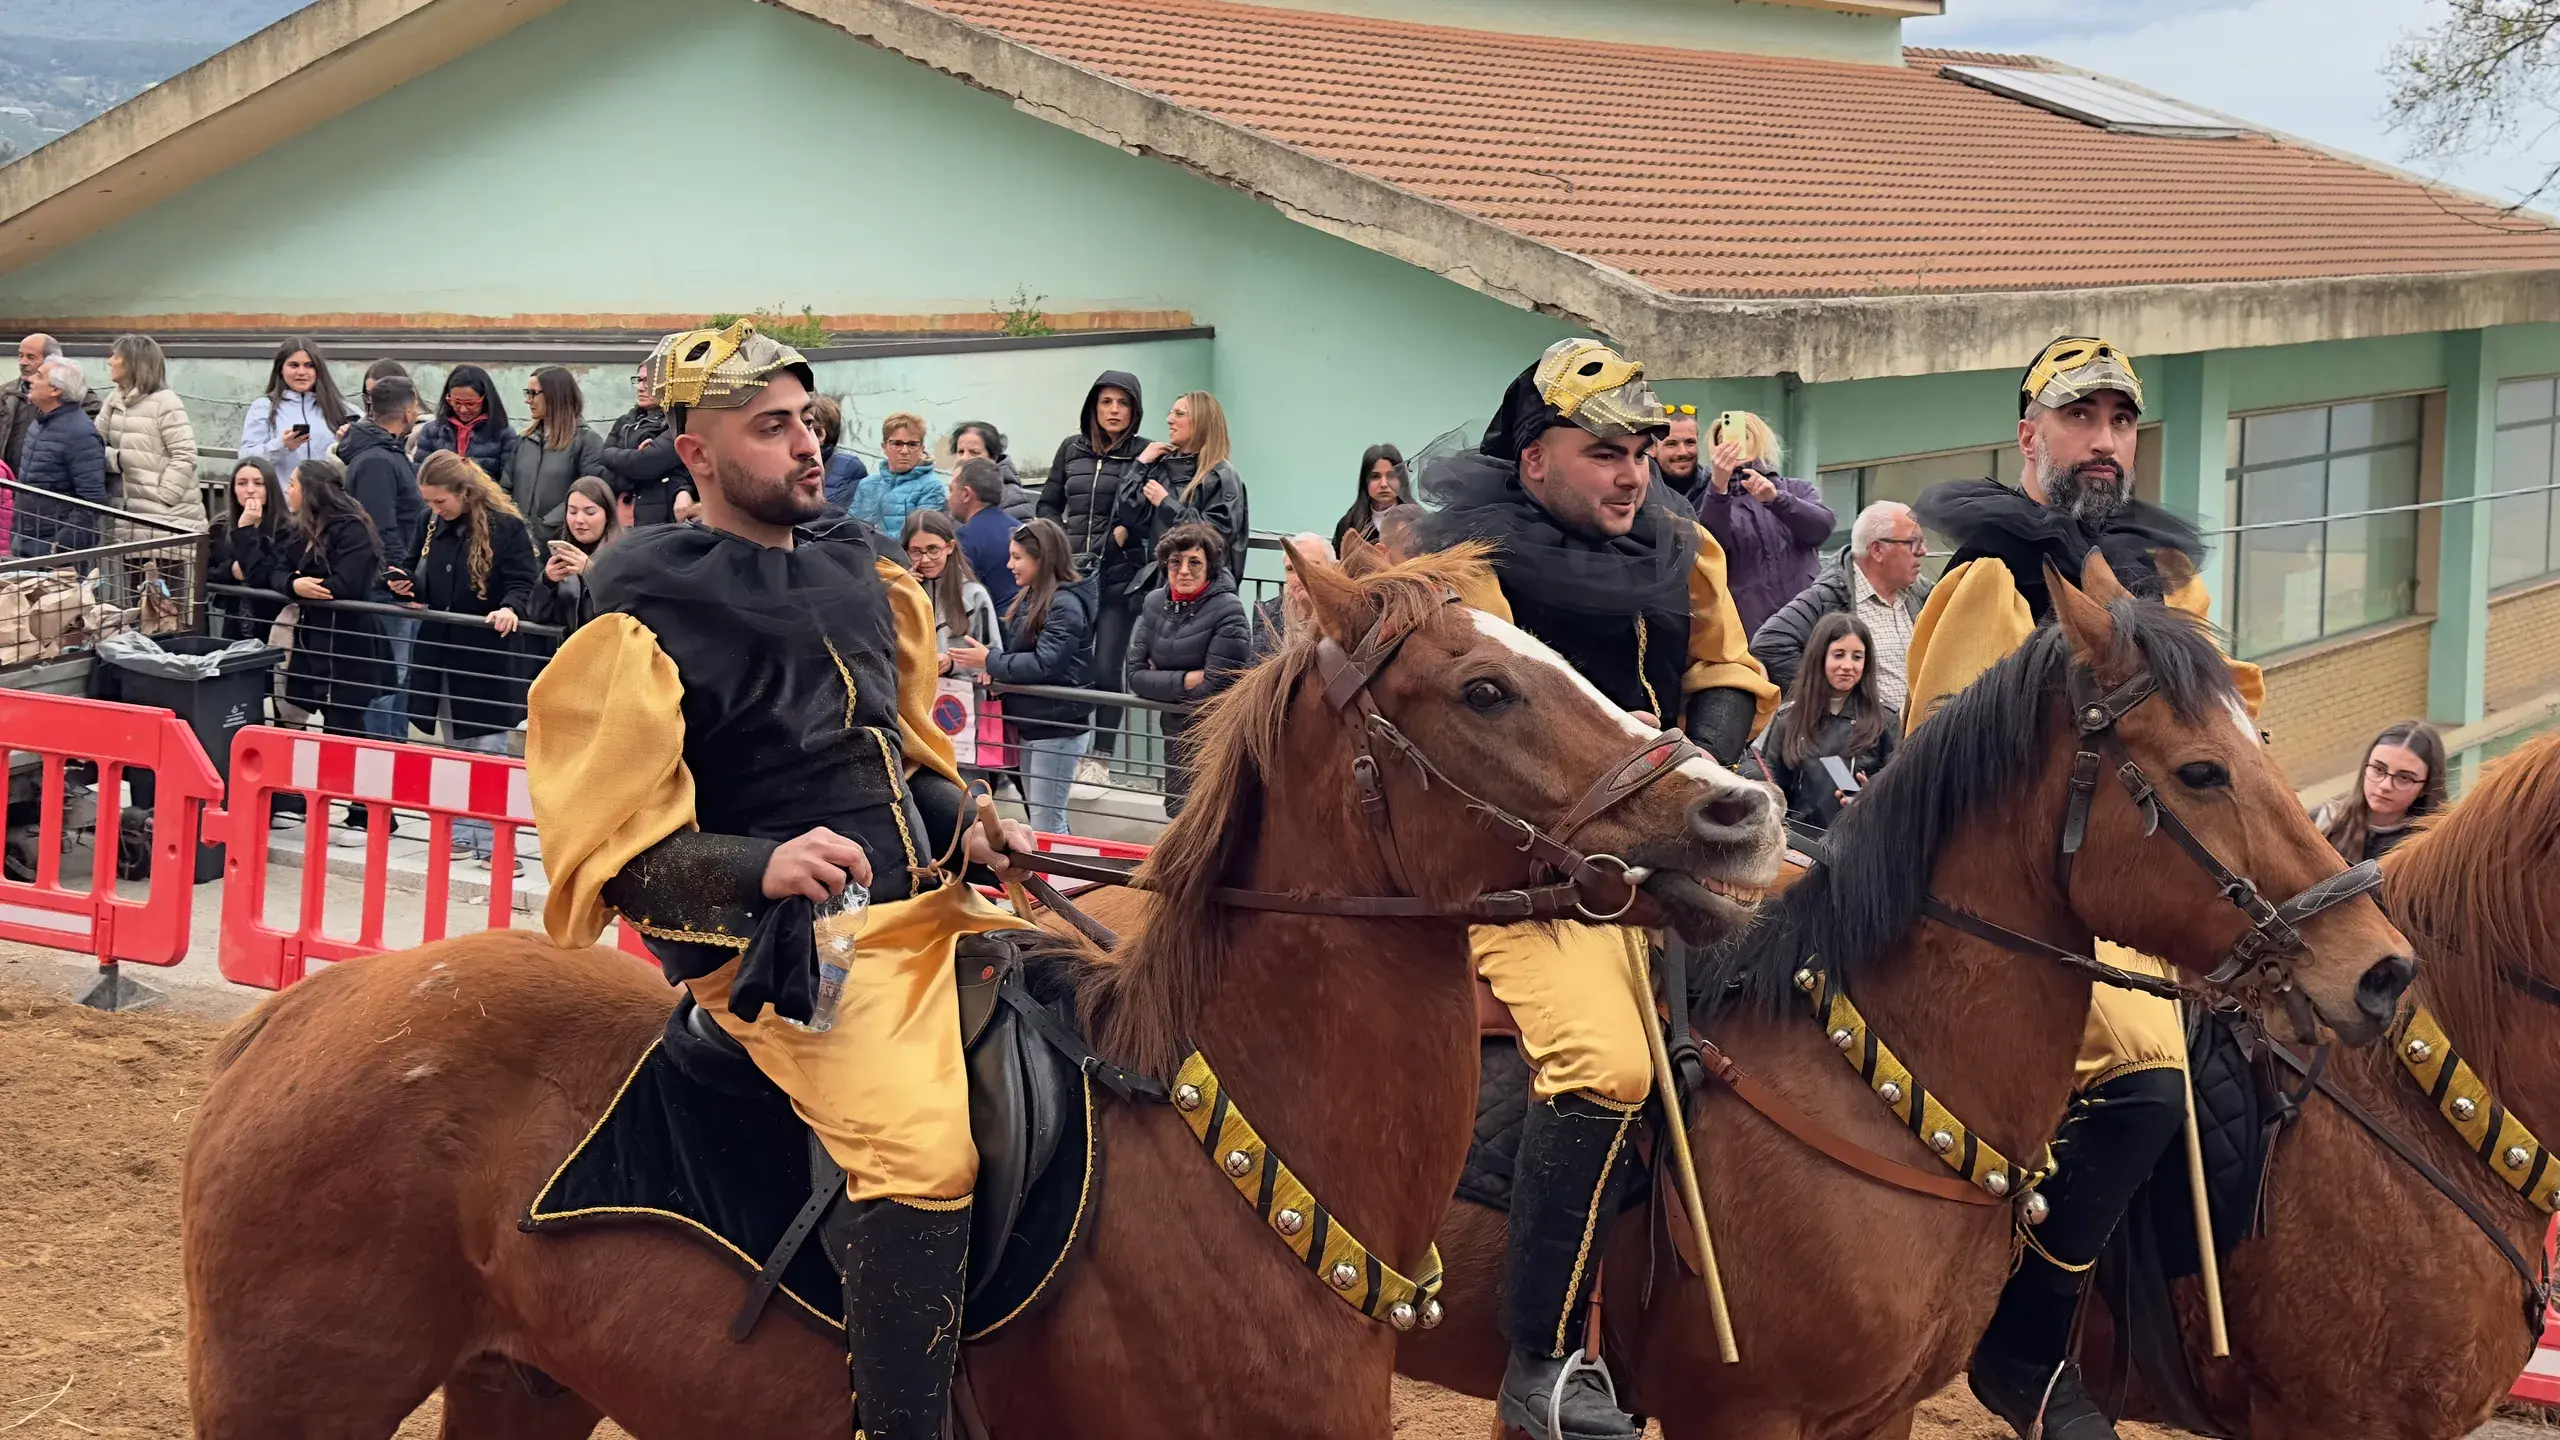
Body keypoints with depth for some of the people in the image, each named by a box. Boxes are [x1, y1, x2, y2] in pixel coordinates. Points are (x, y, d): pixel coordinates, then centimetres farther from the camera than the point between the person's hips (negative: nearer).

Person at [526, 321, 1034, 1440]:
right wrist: (761, 866, -26)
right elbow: (622, 857, -10)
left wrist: (966, 824, 8)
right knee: (919, 1155, -31)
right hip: (780, 939, -8)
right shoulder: (648, 620, -7)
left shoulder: (855, 567, 14)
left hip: (923, 899, 8)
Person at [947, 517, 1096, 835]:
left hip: (1056, 728, -10)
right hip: (1030, 724, 10)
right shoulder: (1031, 598, 11)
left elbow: (1045, 664, -24)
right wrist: (993, 662, -6)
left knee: (1045, 824, -7)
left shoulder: (1065, 605, -17)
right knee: (1039, 817, 16)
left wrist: (990, 661, -16)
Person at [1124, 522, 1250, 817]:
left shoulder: (1227, 611, -18)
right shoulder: (1155, 602, 1)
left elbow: (1213, 689, -21)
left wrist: (1163, 682, -10)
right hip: (1176, 735, 6)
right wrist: (1185, 681, -16)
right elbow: (1136, 676, -4)